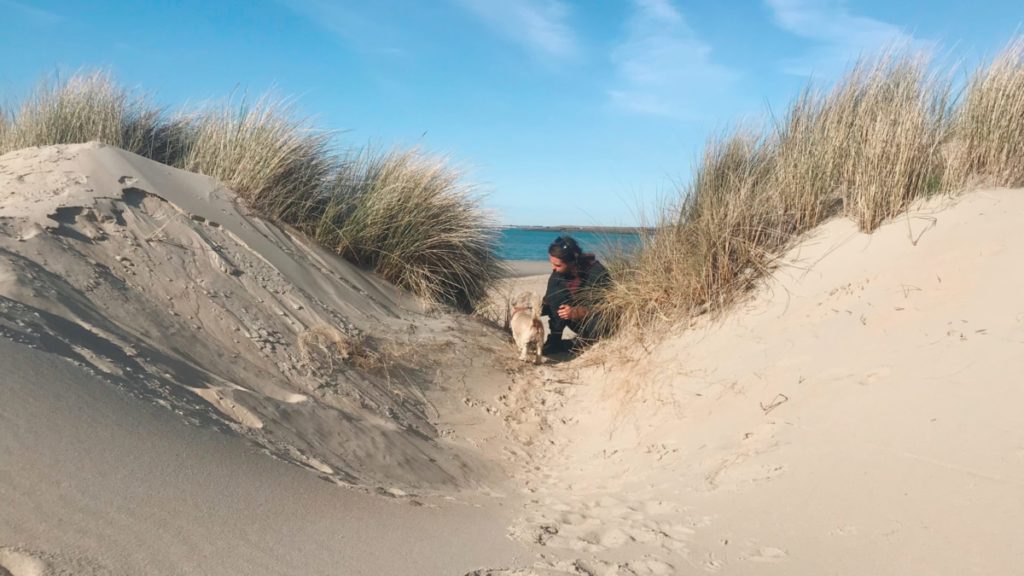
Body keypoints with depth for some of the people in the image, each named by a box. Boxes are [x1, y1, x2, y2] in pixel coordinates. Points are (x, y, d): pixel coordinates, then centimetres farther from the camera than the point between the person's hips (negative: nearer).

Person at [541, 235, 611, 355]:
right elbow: (549, 302, -4)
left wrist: (576, 312, -38)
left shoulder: (597, 273, -26)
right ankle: (554, 340, -19)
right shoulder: (558, 273, -13)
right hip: (578, 321, 4)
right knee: (556, 292, -21)